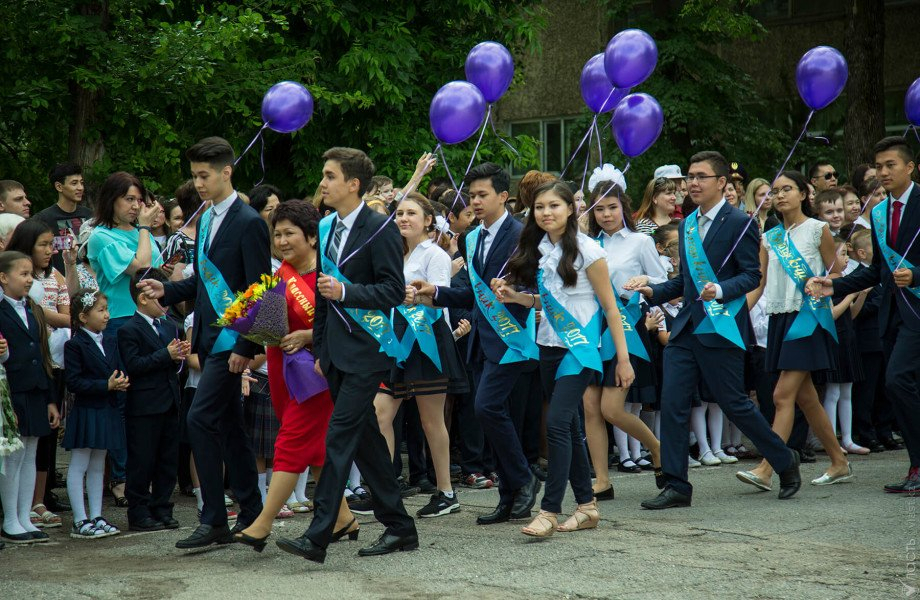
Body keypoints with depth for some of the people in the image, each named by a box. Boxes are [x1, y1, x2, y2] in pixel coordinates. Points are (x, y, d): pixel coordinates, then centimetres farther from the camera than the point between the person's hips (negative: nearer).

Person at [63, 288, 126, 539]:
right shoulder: (75, 345, -12)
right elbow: (73, 382, -19)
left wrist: (120, 382, -3)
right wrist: (107, 385, -22)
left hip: (105, 412, 8)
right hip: (85, 413, -8)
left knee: (98, 467, 13)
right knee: (79, 466, -2)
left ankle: (96, 517, 19)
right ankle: (80, 521, 1)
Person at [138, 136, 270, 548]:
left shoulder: (248, 224, -13)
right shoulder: (206, 219, 13)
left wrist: (245, 347, -19)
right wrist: (167, 290, 4)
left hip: (231, 340, -9)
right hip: (209, 339, 9)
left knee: (201, 419, -13)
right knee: (229, 425, 13)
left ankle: (214, 521, -8)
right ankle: (251, 514, 22)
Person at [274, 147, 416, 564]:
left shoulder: (380, 229, -10)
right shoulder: (326, 228, 14)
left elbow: (394, 291, -14)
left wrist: (344, 292, -25)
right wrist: (320, 349, 19)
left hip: (366, 349, -8)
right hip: (337, 351, 8)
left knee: (340, 436, -12)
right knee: (365, 437, 11)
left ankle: (318, 536, -14)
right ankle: (400, 528, 20)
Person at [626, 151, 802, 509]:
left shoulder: (738, 223, -7)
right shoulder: (687, 224, 16)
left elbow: (752, 276, -11)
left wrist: (720, 290, -27)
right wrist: (653, 292, 7)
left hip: (720, 329, -7)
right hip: (686, 328, 7)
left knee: (734, 404, 1)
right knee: (672, 405, -2)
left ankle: (785, 462, 21)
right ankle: (676, 486, 3)